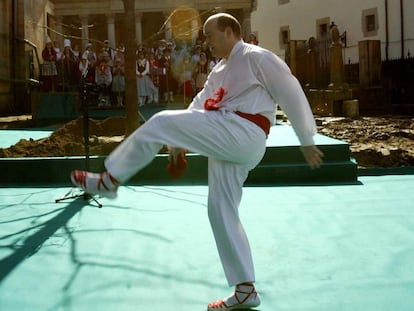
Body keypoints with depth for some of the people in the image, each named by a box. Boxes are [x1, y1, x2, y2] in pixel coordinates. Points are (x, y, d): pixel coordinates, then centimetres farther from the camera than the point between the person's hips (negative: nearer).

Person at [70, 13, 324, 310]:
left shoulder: (257, 57, 1)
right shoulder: (219, 72, 27)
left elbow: (292, 95, -1)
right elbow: (199, 109, 27)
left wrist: (307, 142, 0)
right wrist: (180, 140, 18)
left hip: (242, 134, -9)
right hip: (226, 142, 9)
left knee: (161, 122, -14)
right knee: (222, 212, 7)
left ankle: (109, 180, -1)